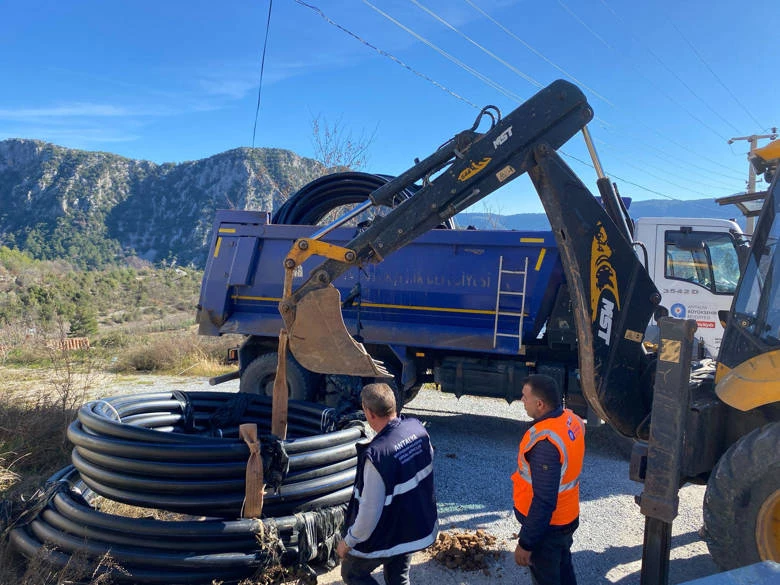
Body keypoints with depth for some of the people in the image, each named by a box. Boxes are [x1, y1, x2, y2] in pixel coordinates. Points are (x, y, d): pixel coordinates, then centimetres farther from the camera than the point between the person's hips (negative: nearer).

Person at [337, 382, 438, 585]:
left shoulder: (376, 454, -35)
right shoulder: (417, 428, -13)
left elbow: (369, 511, -27)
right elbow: (428, 460, 7)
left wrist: (348, 542, -10)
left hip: (385, 538, -7)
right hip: (415, 528, 7)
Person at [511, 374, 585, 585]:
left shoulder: (545, 443, -34)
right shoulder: (571, 419, -7)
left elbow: (544, 501, -30)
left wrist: (526, 543, -21)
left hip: (548, 525, -8)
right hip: (567, 517, 8)